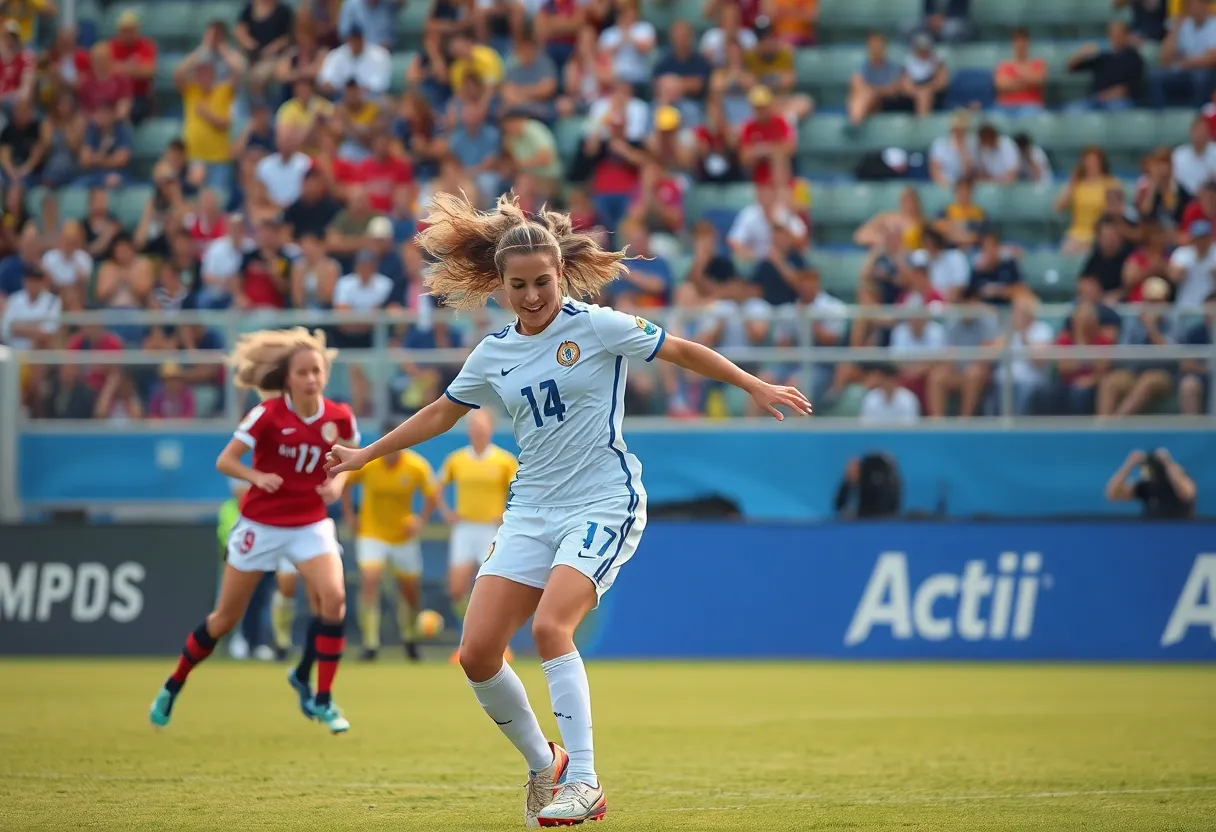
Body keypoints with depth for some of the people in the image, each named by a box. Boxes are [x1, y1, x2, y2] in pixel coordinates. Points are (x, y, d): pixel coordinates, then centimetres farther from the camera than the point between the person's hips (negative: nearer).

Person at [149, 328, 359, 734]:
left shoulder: (339, 418, -7)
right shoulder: (268, 413, -17)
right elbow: (224, 461, -15)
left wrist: (338, 482, -11)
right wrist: (256, 477, -34)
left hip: (310, 524, 2)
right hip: (260, 524, -2)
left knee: (333, 597, -23)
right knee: (226, 616, 8)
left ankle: (320, 699, -8)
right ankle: (172, 687, 30)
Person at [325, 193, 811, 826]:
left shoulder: (596, 326, -6)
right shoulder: (493, 354, 8)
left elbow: (682, 351, 2)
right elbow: (441, 413, 23)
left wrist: (757, 388, 2)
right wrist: (366, 455, 27)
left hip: (605, 503, -6)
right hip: (531, 512, 6)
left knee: (550, 626, -27)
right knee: (477, 653, -7)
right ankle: (543, 767, 14)